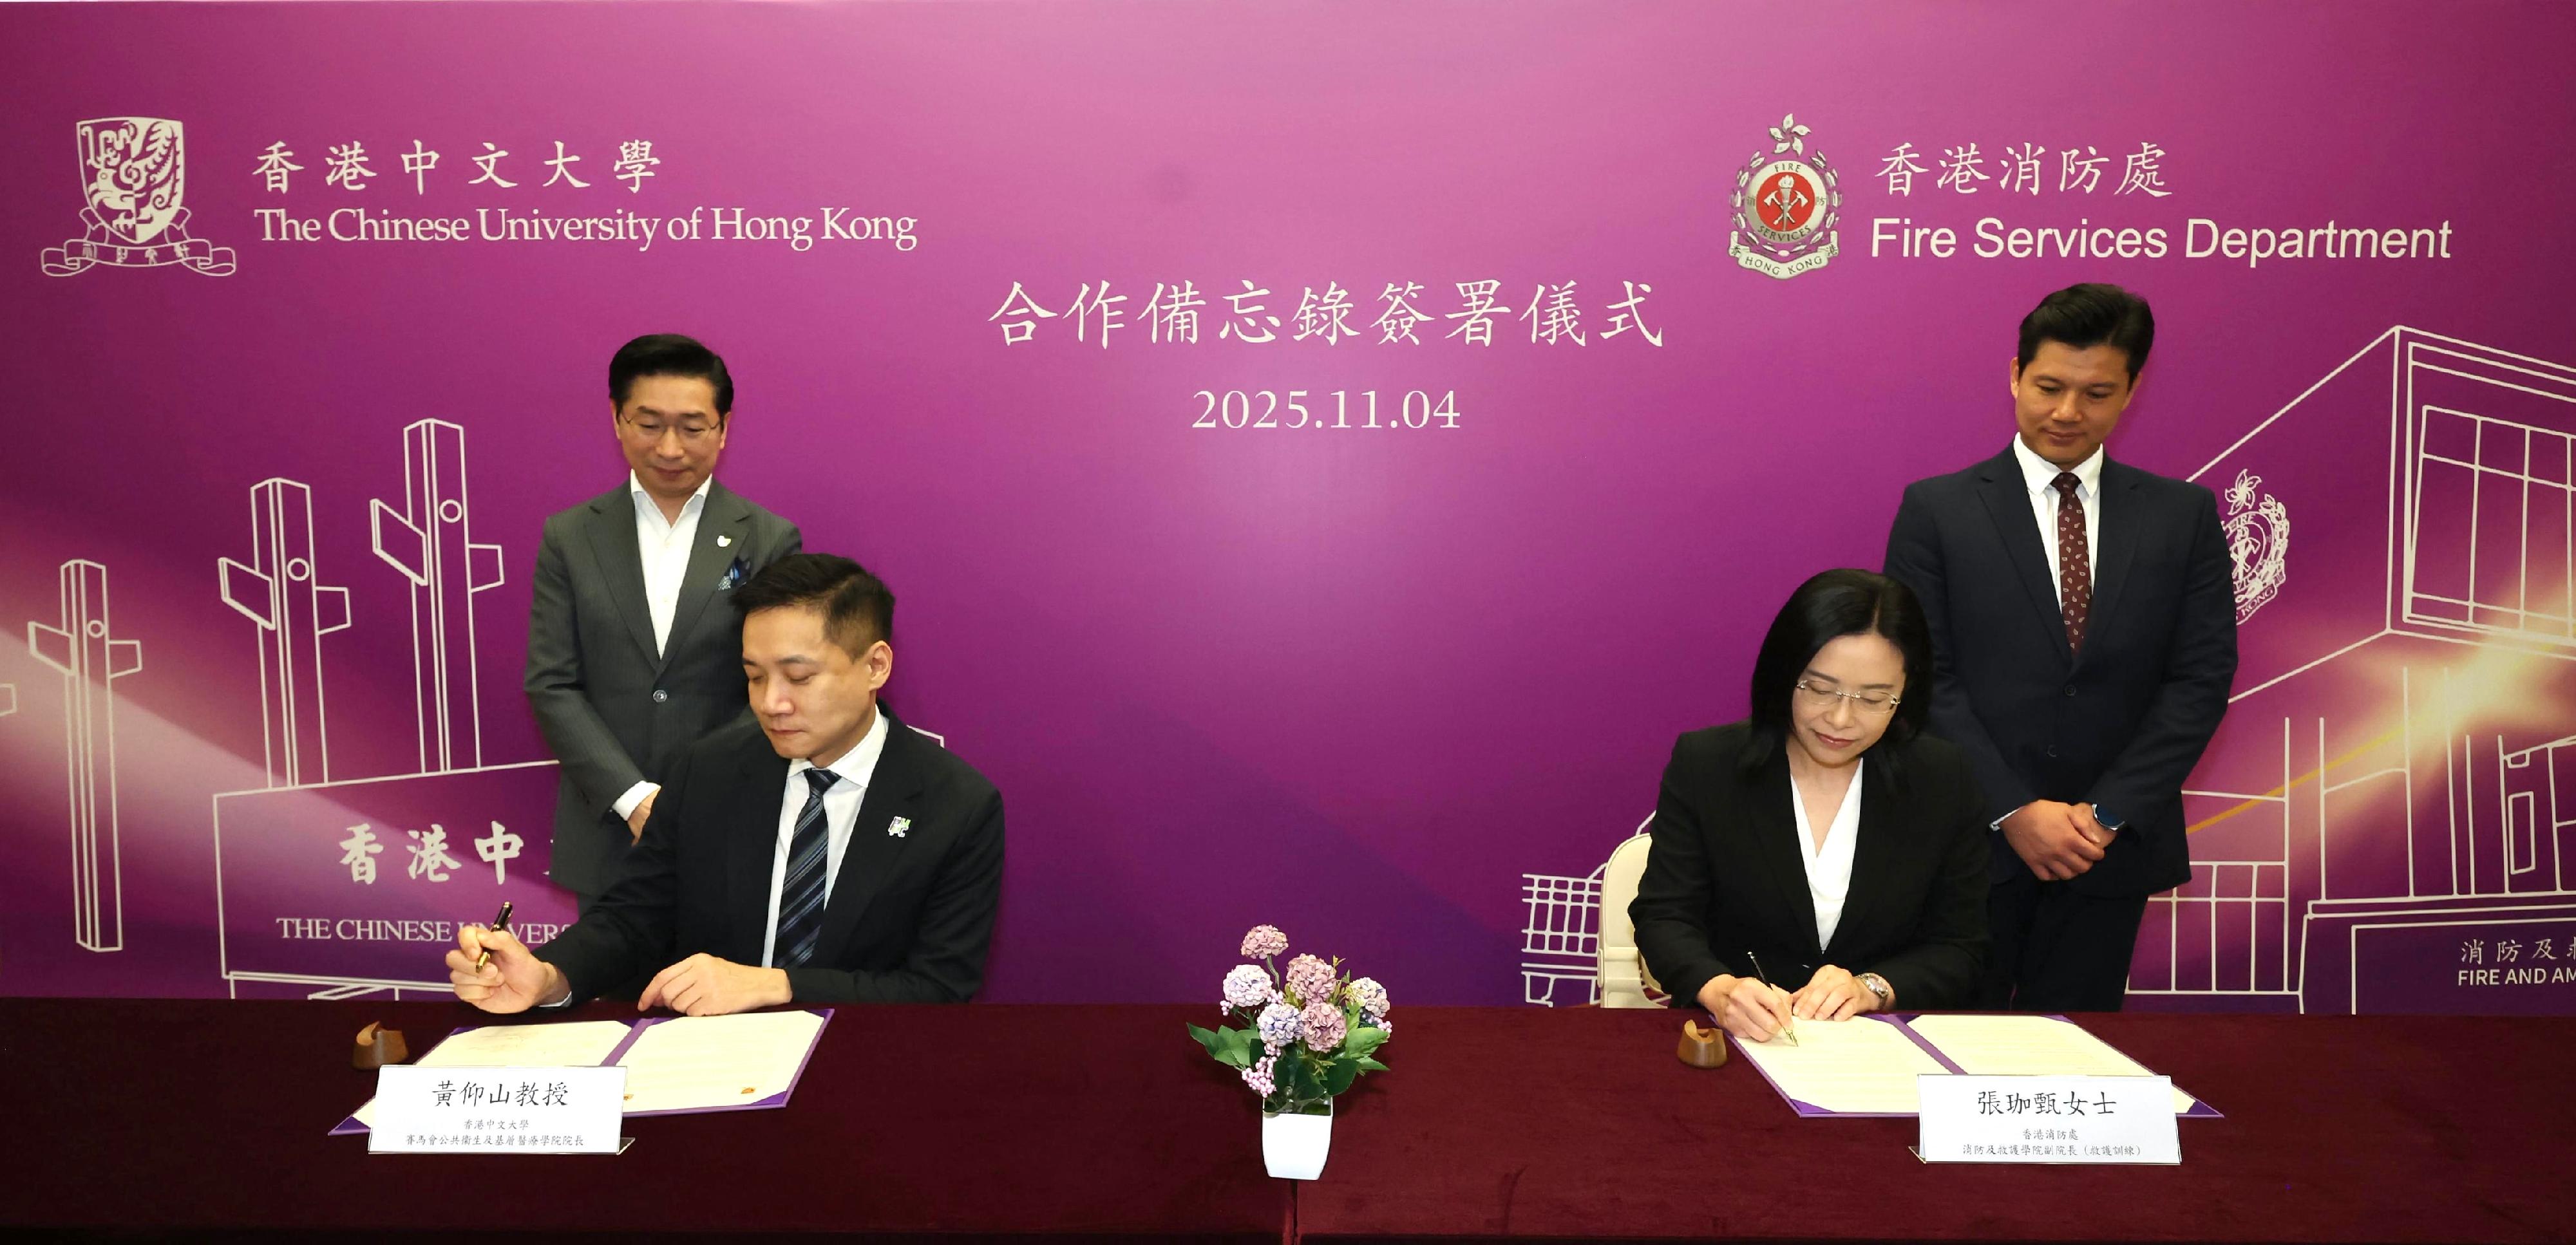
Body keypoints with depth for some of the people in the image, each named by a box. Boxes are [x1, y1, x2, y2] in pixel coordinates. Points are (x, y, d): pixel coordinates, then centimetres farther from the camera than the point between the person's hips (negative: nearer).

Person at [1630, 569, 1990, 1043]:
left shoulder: (1944, 783, 2)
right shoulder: (1703, 765, -2)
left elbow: (1959, 950, 4)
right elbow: (1664, 918, -4)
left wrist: (1870, 990, -15)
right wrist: (1719, 990, -25)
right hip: (1735, 1040, -2)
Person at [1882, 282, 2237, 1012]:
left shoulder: (2184, 515, 6)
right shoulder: (1936, 509, -1)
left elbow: (2203, 677, 1)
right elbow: (1923, 676, -6)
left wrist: (2108, 812, -8)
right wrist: (2014, 810, -12)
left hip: (2113, 843, 2)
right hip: (1973, 840, -2)